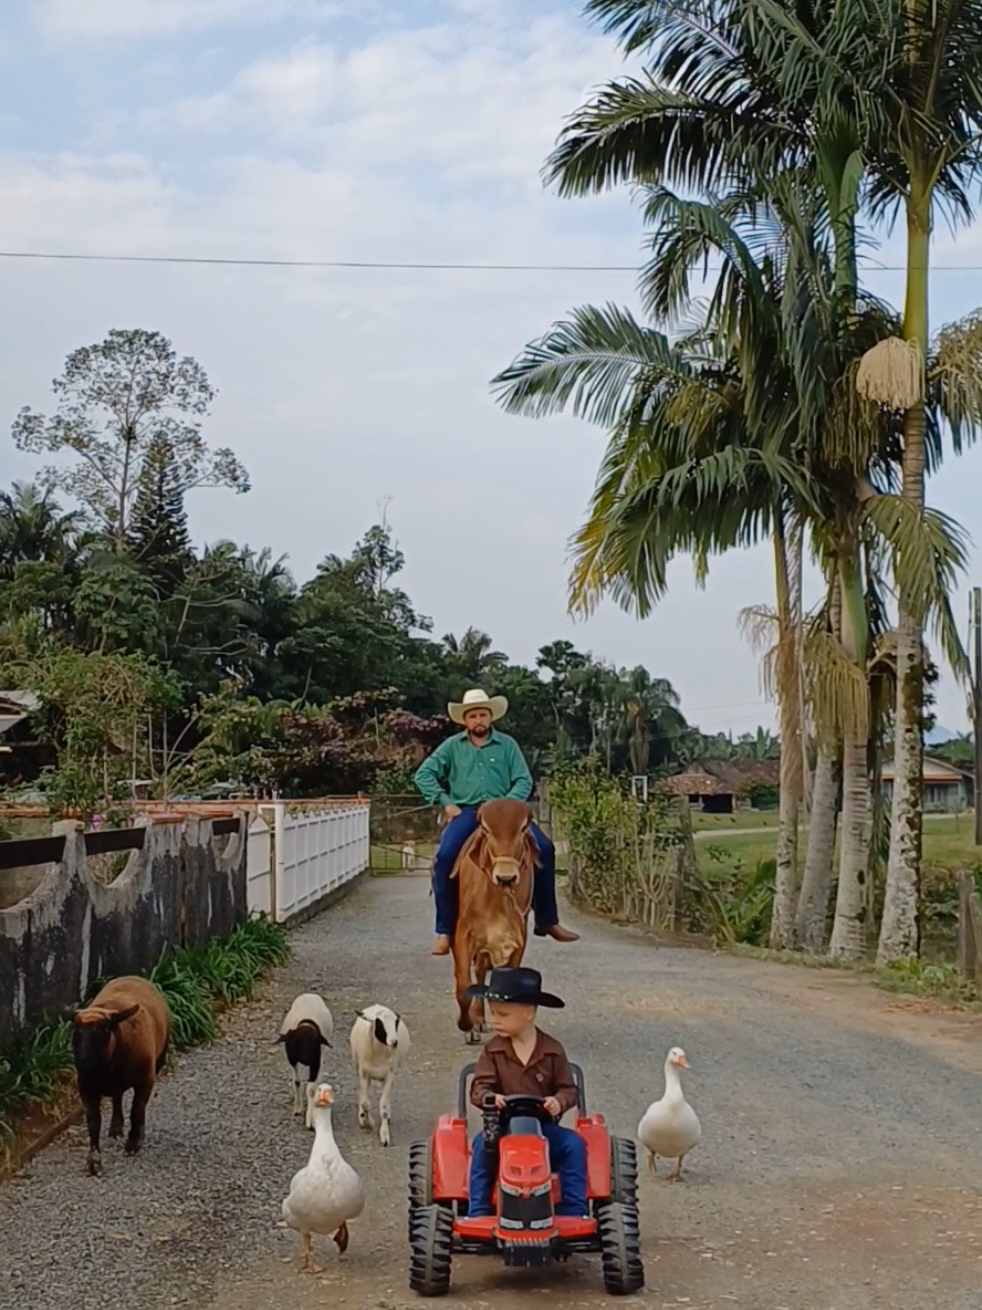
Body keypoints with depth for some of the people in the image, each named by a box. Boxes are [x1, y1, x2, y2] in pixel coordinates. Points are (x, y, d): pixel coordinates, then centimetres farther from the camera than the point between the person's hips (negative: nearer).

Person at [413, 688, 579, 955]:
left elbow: (524, 780, 4)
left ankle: (547, 921, -5)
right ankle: (445, 930, -19)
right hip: (466, 812, -1)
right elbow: (423, 775, 6)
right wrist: (445, 802, -5)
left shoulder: (507, 744, 7)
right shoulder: (452, 746, 7)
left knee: (544, 849, -18)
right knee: (445, 856, -29)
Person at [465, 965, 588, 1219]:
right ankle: (478, 1213, -21)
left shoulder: (552, 1051, -2)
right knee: (482, 1144, -30)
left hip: (544, 1125, 0)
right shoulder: (492, 1051, -1)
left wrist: (559, 1102, -24)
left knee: (574, 1145, -24)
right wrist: (489, 1097, -31)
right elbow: (479, 1087, -7)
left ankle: (574, 1213, -16)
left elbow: (569, 1089, -1)